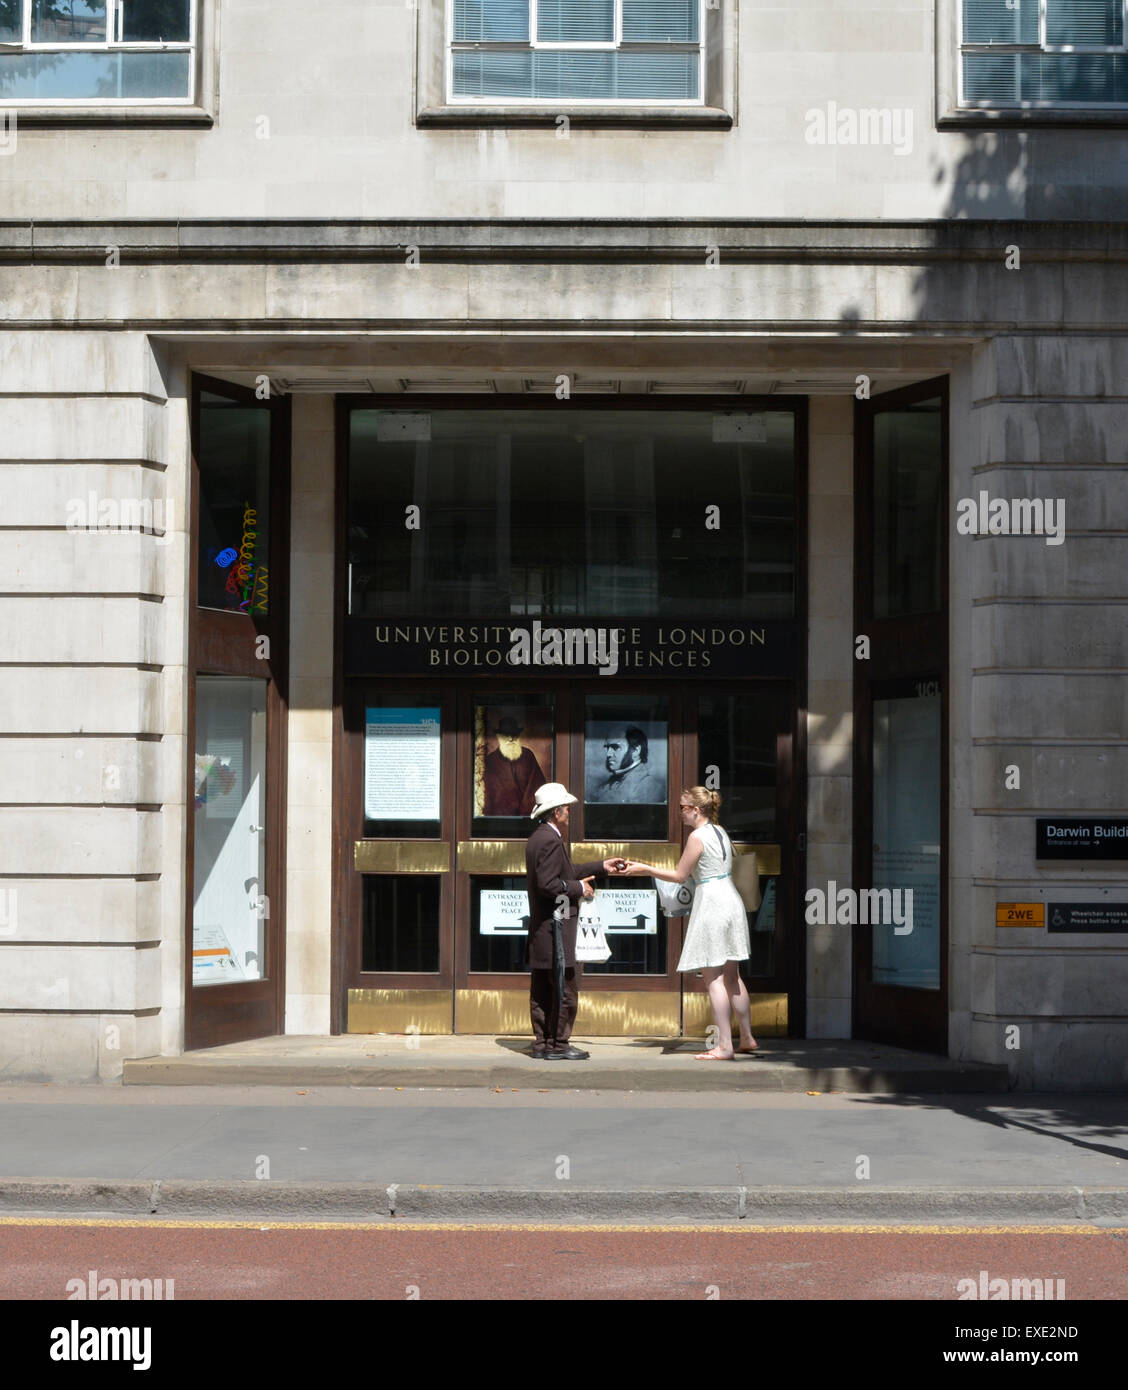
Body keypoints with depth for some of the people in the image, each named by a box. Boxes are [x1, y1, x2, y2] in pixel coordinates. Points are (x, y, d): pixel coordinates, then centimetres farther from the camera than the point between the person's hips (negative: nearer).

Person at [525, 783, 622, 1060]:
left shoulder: (537, 838, 16)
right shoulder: (551, 840, -17)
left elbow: (564, 871, 24)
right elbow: (548, 883, -24)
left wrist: (601, 867, 25)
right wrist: (579, 888, -11)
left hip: (540, 927, 11)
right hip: (555, 924, -11)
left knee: (542, 989, 12)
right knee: (565, 986, -5)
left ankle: (541, 1042, 16)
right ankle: (557, 1045, -3)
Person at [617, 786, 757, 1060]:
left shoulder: (697, 837, -13)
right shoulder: (720, 831, 12)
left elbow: (680, 875, -8)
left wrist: (644, 869, 1)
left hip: (711, 904, -9)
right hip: (731, 902, 9)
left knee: (713, 978, -4)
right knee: (731, 976, 15)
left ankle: (724, 1045, -5)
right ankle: (747, 1038, 20)